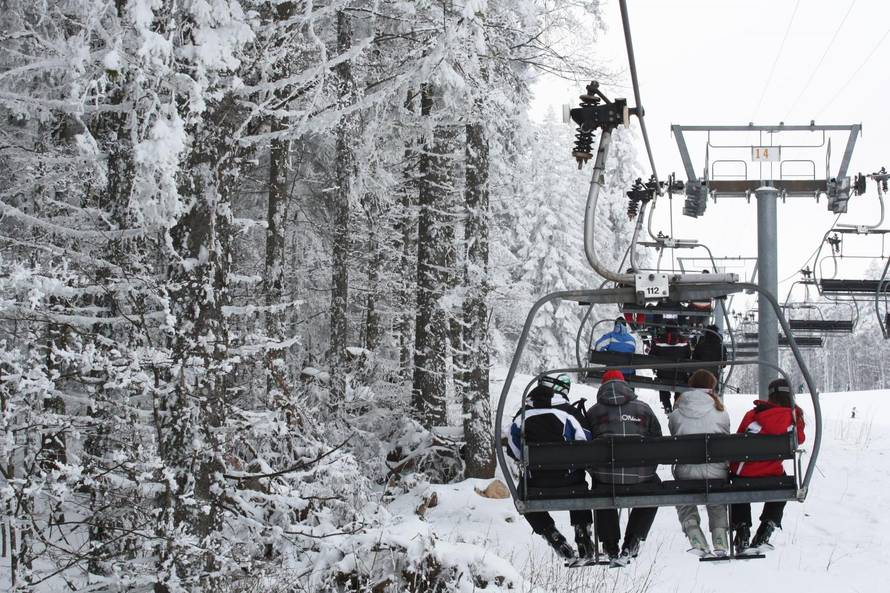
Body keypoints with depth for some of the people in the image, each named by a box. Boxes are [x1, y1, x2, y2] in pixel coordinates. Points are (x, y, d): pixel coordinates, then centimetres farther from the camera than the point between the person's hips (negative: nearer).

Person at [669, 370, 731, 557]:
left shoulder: (676, 415, 2)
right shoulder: (721, 414, 2)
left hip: (686, 472, -1)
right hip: (716, 471, 1)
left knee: (685, 507, 22)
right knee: (717, 506, 26)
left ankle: (698, 543, 4)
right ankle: (720, 544, 11)